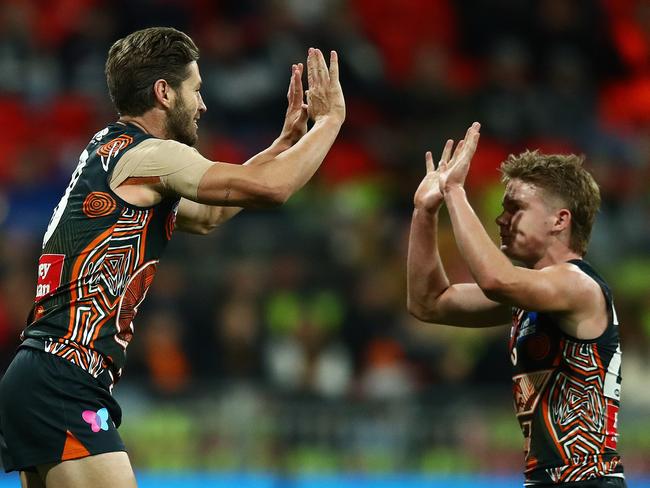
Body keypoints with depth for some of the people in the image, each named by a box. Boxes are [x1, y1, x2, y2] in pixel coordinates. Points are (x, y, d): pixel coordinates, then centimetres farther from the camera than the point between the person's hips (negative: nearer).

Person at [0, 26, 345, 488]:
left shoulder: (111, 153, 20)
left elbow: (206, 215, 32)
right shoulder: (148, 155, -9)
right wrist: (331, 118, 0)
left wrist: (286, 142, 30)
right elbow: (271, 188, -16)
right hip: (63, 385, -10)